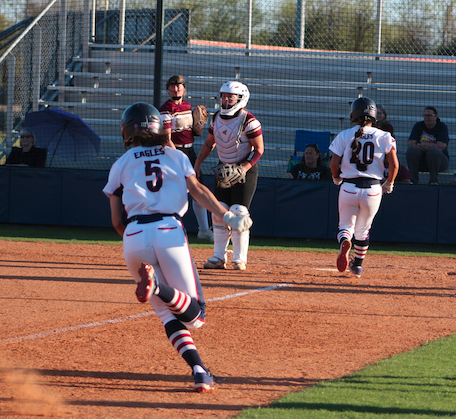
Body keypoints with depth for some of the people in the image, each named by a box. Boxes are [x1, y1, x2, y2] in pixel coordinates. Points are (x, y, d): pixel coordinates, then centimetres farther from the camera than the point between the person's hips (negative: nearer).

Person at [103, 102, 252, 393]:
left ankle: (199, 370, -14)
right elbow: (198, 190, 1)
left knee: (168, 313, 9)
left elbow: (117, 221, 16)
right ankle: (158, 286, -30)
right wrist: (227, 217, -6)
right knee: (194, 314, 2)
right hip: (170, 231, -1)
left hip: (134, 235, 1)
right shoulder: (176, 156, 19)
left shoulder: (121, 165, 18)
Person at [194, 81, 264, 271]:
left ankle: (240, 259, -5)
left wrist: (244, 168, -24)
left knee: (238, 212, -12)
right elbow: (209, 143, 18)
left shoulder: (248, 121, -15)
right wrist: (198, 163, 8)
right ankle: (219, 257, 7)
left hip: (246, 170, -6)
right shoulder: (216, 118, 5)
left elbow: (259, 149, -13)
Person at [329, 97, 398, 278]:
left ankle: (344, 243, -24)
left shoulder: (344, 135, 0)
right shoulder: (384, 137, 0)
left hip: (348, 187, -1)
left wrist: (337, 178, 15)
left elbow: (334, 163, -6)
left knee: (346, 226, 10)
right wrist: (388, 185, 11)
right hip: (373, 189, 1)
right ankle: (357, 265, 27)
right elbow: (394, 164, -5)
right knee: (362, 229, 21)